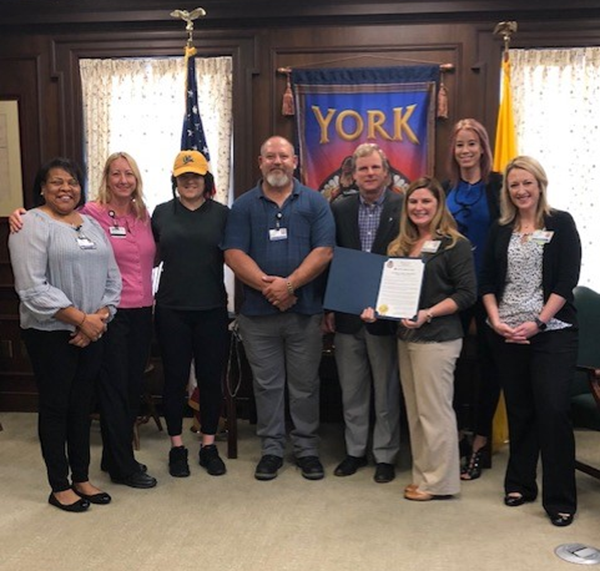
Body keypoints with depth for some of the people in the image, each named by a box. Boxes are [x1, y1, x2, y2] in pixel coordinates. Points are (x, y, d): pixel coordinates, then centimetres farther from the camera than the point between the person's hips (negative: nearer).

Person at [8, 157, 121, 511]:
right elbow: (33, 289, -17)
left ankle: (81, 478, 26)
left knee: (82, 406, 13)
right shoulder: (32, 225, -8)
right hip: (51, 333, -6)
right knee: (56, 407, 4)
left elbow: (112, 278, 11)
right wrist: (80, 318, -18)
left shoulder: (92, 225, 13)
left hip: (92, 333, 6)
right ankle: (59, 487, 17)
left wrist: (100, 316, -6)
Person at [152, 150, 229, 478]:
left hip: (212, 310, 0)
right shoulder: (162, 213, 5)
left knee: (211, 378, 8)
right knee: (175, 379, 8)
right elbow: (150, 257, 13)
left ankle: (209, 446, 24)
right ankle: (177, 448, 23)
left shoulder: (222, 214, 2)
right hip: (171, 310, 0)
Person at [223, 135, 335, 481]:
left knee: (305, 385, 8)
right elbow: (234, 253, -3)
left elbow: (324, 251, -5)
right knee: (267, 385, 10)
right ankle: (272, 449, 22)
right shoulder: (244, 206, 7)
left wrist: (290, 284, -17)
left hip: (305, 310, -1)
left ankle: (307, 449, 21)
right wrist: (265, 284, -17)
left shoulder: (315, 203, 4)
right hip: (258, 311, 1)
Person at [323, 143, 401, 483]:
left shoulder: (403, 208, -5)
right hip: (347, 313, 3)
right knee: (352, 390, 14)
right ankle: (355, 451, 28)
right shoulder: (340, 210, 5)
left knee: (386, 391, 9)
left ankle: (386, 455, 23)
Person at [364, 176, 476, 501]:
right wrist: (375, 307, -1)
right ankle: (422, 474, 22)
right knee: (415, 411, 11)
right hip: (405, 337, 7)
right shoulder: (400, 246, 15)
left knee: (434, 410, -2)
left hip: (437, 338, -7)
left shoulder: (455, 244, -6)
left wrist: (428, 313, -21)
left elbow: (467, 293, -11)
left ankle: (438, 482, 10)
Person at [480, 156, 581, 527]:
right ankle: (519, 484, 23)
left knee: (553, 412, -8)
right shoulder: (501, 230, 11)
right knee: (519, 411, 10)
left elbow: (567, 281, -6)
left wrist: (537, 323, -14)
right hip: (506, 335, 3)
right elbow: (488, 282, 10)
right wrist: (496, 320, -6)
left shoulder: (561, 223, 1)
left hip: (552, 333, -3)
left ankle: (560, 499, 3)